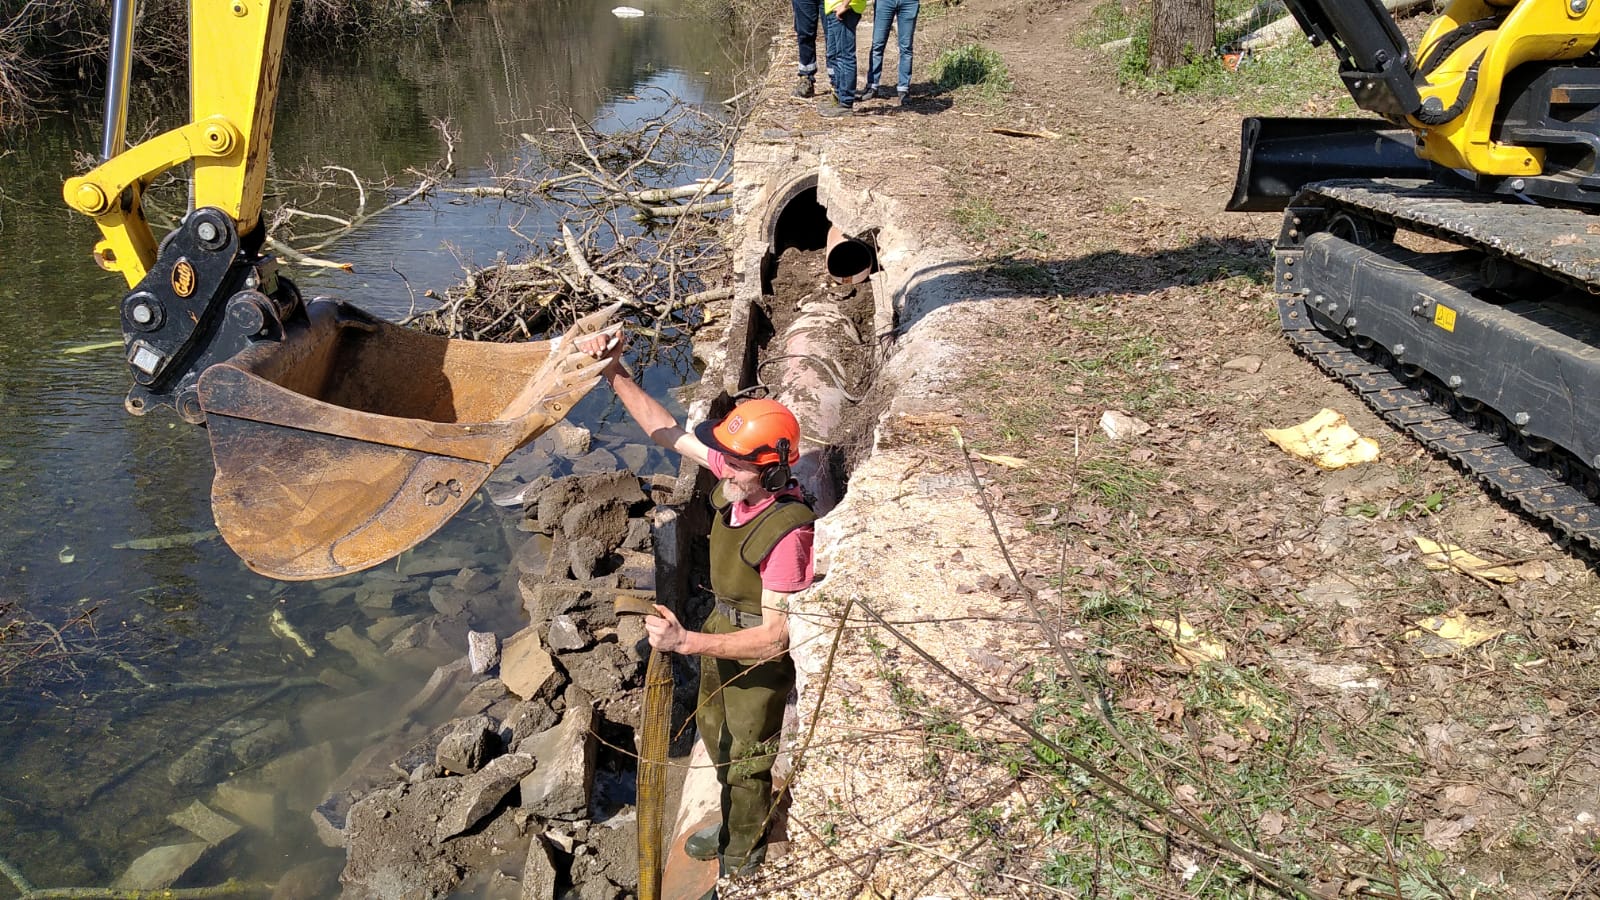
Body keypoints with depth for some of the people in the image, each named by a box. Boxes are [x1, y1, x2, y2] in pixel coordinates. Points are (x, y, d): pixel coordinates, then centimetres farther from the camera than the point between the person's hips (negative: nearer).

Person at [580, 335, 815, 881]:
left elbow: (773, 639, -33)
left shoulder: (786, 532, -38)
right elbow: (667, 431, -5)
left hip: (760, 654, -8)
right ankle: (733, 828, 56)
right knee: (715, 733, 29)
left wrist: (686, 642, -37)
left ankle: (742, 860, 45)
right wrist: (617, 375, -15)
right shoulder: (738, 476, -17)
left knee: (745, 760, 17)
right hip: (722, 627, 8)